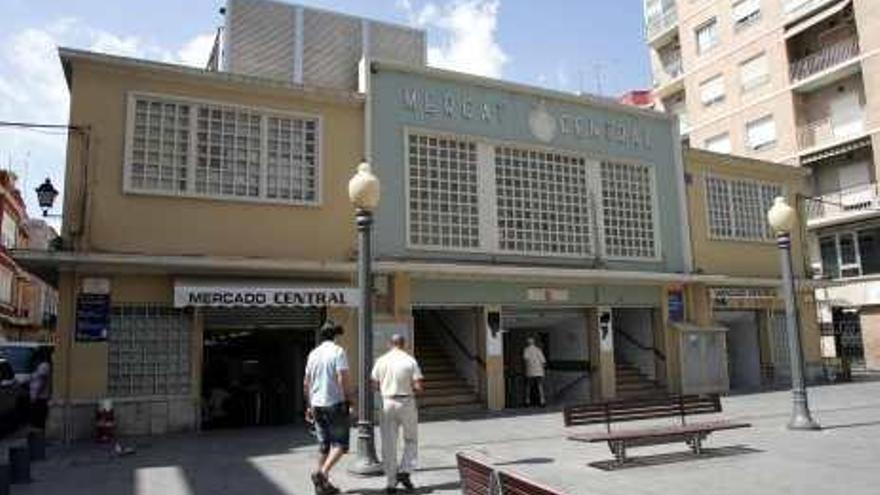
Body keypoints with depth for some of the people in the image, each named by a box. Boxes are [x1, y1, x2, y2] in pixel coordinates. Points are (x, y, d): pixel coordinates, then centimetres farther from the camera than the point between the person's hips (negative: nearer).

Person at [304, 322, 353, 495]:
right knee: (340, 444, 0)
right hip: (335, 403, -6)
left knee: (324, 445, 14)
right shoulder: (338, 351, -8)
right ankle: (322, 473, -17)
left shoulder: (313, 353, 11)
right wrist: (348, 401, -9)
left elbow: (306, 383, 14)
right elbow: (342, 379, -16)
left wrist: (309, 406, 21)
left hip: (317, 405, 6)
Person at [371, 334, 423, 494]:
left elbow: (375, 384, 4)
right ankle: (404, 471, 3)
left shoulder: (381, 361, 1)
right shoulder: (410, 360, -6)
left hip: (388, 403, 2)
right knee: (411, 440, 16)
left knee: (388, 444, 7)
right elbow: (419, 386, -11)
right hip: (406, 403, -2)